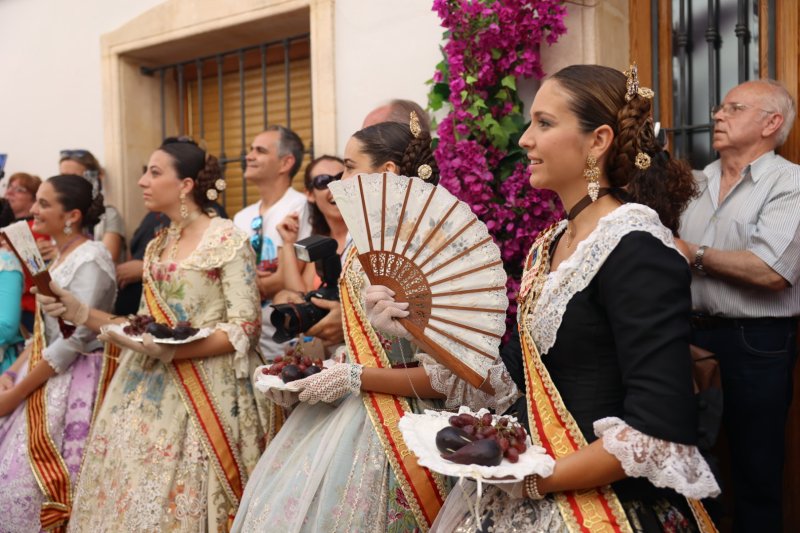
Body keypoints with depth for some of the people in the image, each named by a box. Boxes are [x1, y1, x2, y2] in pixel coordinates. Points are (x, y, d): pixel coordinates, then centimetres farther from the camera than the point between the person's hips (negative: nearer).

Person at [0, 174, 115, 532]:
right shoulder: (59, 257, 12)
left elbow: (73, 340, -21)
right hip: (43, 377, 9)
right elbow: (44, 331, 15)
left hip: (73, 381, -9)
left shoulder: (90, 259, -16)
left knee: (35, 480, -3)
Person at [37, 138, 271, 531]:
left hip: (201, 393, -7)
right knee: (126, 500, 9)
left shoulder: (227, 240, -8)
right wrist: (82, 313, 3)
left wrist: (170, 351, -22)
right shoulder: (156, 246, 13)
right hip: (145, 391, 7)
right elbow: (150, 328, 14)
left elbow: (244, 327, -13)